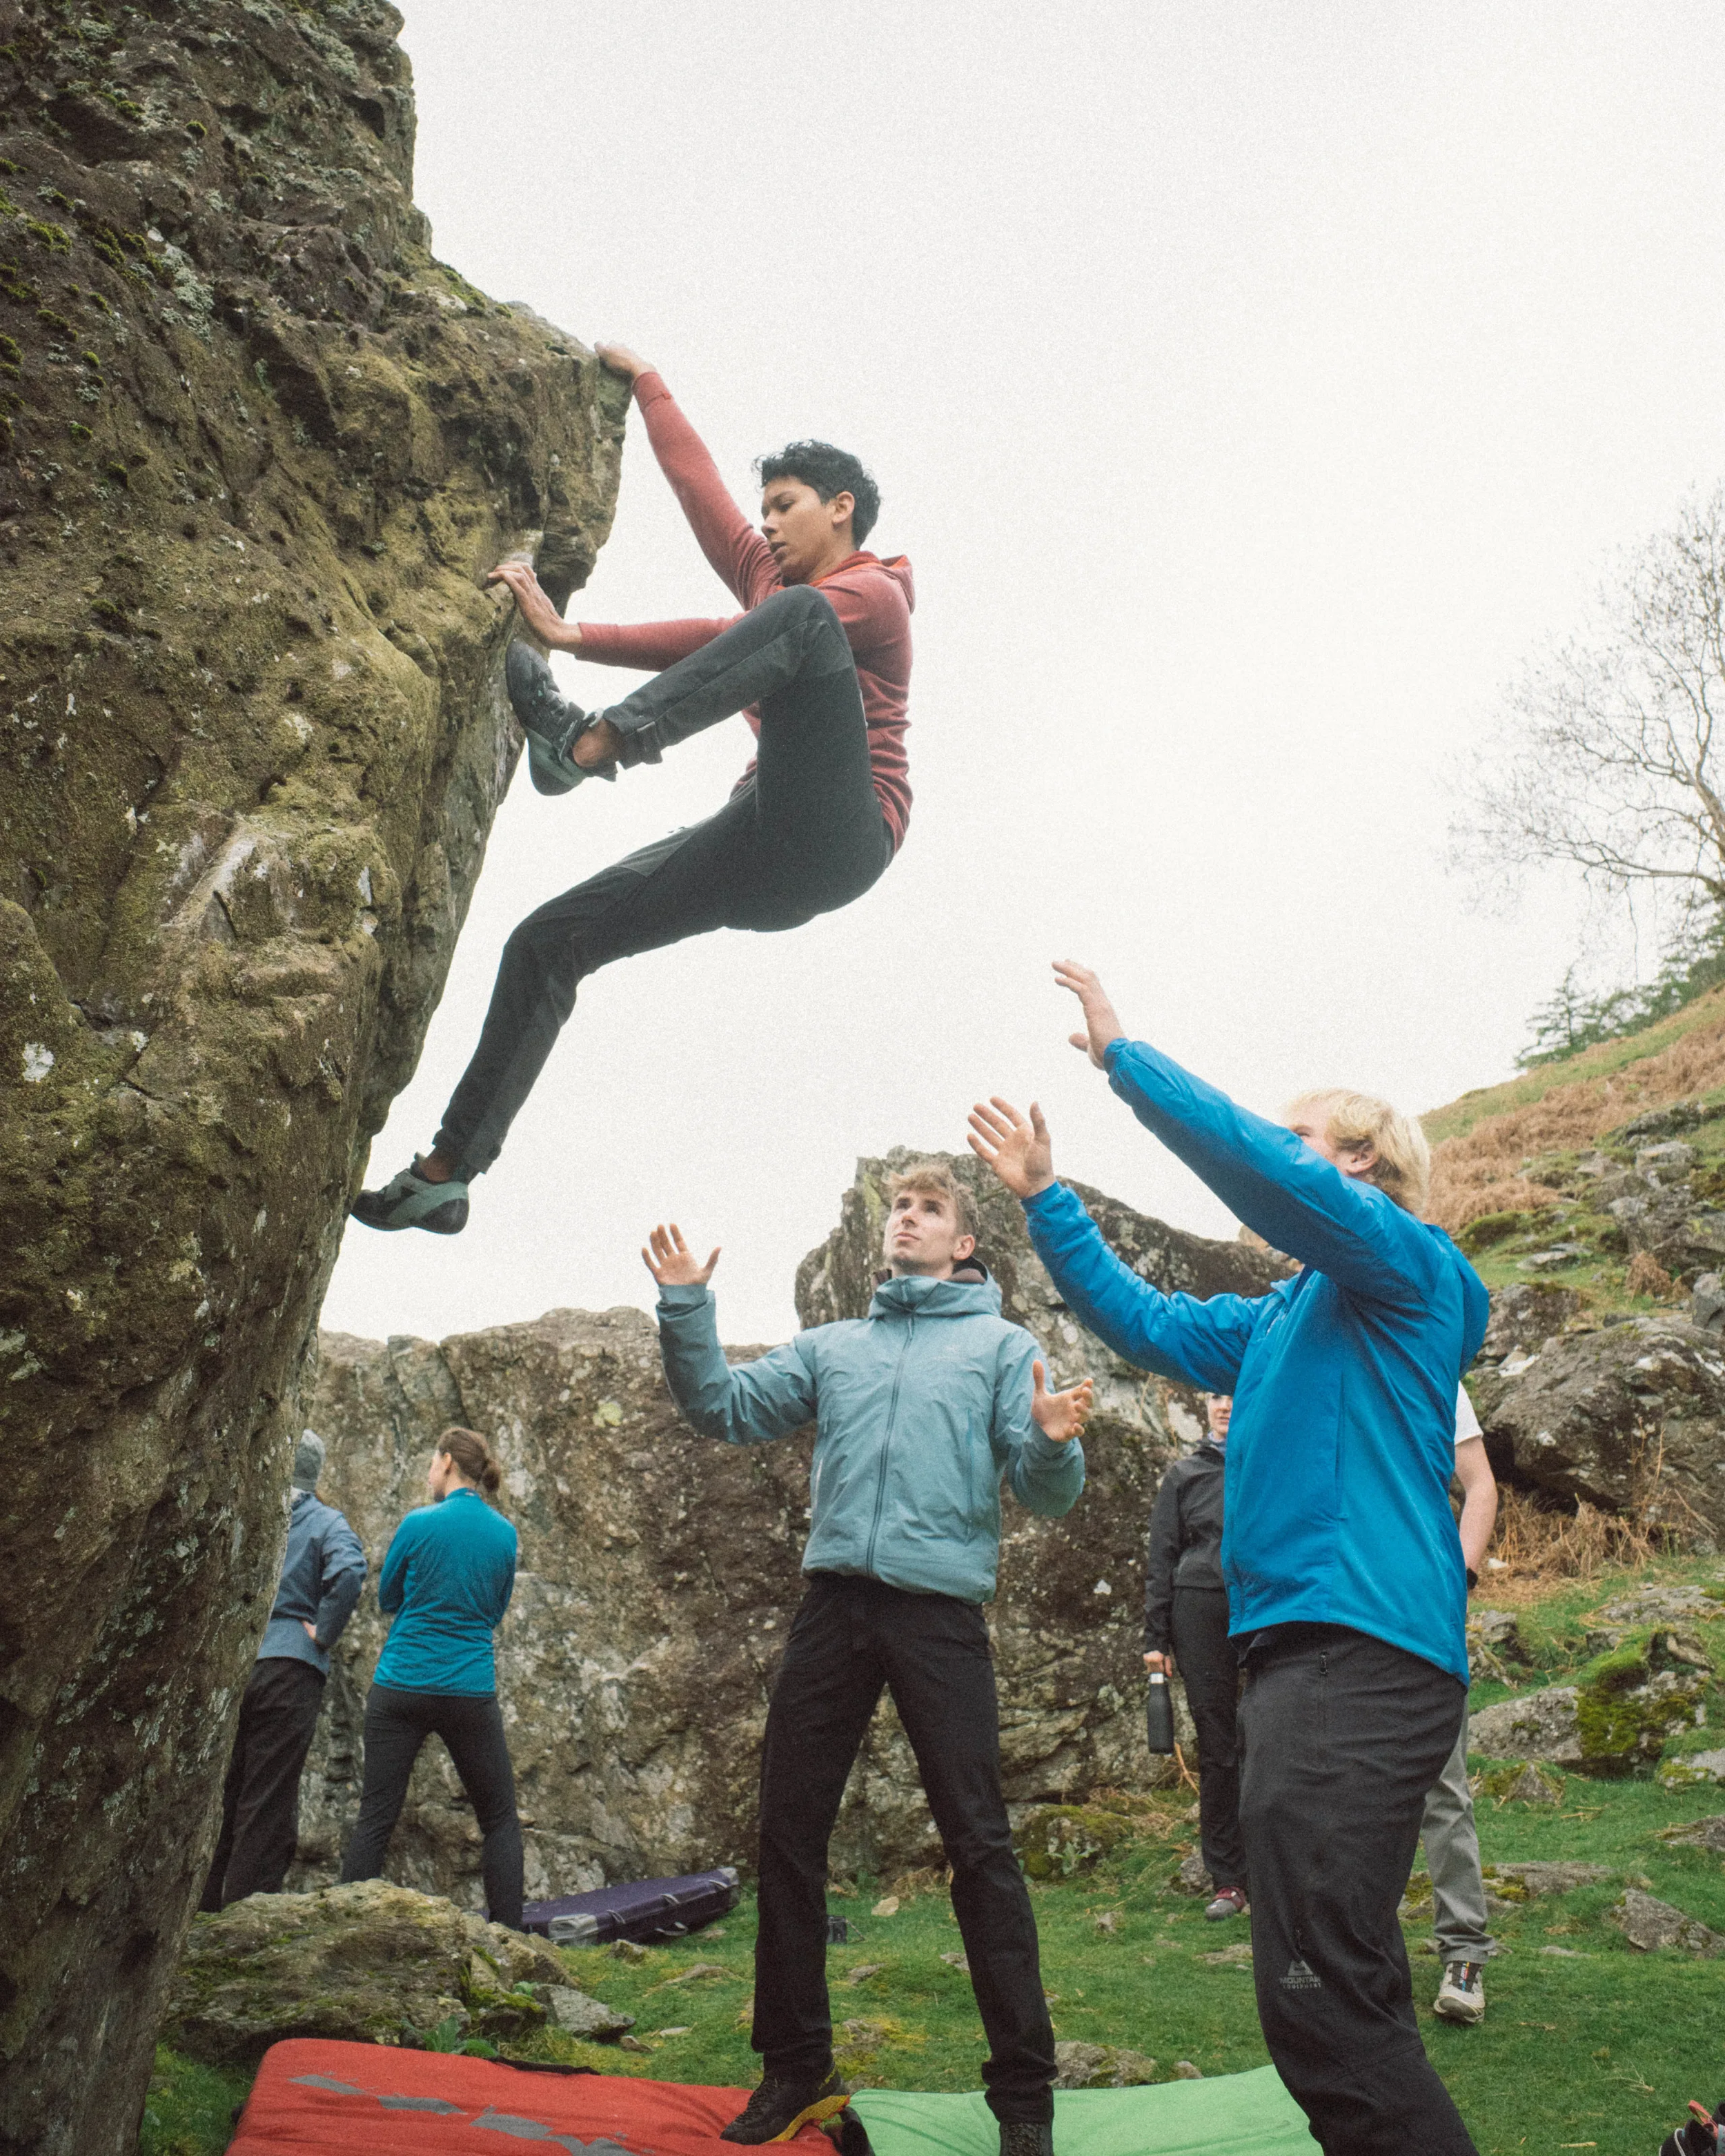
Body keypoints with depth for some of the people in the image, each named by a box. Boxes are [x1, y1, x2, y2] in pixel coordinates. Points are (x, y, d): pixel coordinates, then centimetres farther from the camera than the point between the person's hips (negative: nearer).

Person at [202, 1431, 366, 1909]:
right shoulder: (326, 1522, -1)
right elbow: (349, 1572, -20)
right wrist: (323, 1633, -10)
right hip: (290, 1667, -4)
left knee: (221, 1795, 14)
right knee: (269, 1805, 2)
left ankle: (207, 1910, 20)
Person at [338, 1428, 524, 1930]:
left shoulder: (420, 1524, -7)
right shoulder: (504, 1533, 2)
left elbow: (387, 1599, 7)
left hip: (401, 1687, -1)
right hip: (471, 1694, 1)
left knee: (376, 1816, 6)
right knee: (501, 1819, 10)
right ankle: (507, 1938, 6)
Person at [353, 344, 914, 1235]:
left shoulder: (872, 593, 2)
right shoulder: (770, 579, 27)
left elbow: (728, 639, -12)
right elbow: (697, 480, 30)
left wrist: (575, 636, -17)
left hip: (836, 836, -7)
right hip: (756, 851, 8)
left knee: (799, 616, -27)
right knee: (546, 942, -1)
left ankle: (595, 740, -40)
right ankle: (449, 1171, 0)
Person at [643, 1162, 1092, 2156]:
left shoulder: (1003, 1346, 8)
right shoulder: (831, 1346, 19)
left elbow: (1046, 1493, -1)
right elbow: (725, 1407, 10)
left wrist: (1052, 1442, -24)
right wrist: (686, 1309, -3)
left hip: (941, 1605, -4)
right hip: (835, 1601, 4)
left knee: (979, 1844, -3)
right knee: (789, 1832, 7)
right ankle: (796, 2068, 24)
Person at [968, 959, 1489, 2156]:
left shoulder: (1408, 1266, -3)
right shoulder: (1287, 1317, 22)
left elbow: (1255, 1165, -17)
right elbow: (1146, 1322, 26)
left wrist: (1122, 1051, -10)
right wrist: (1044, 1197, 22)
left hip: (1363, 1647, -10)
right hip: (1307, 1647, 10)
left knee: (1321, 1999, -12)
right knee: (1352, 1993, 17)